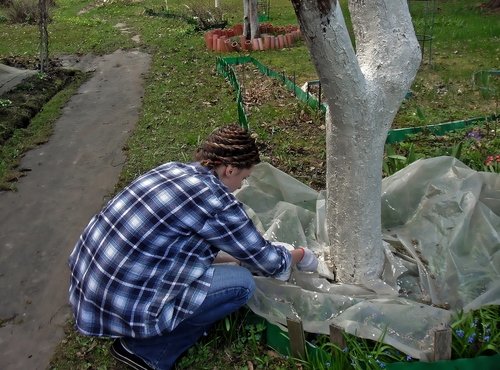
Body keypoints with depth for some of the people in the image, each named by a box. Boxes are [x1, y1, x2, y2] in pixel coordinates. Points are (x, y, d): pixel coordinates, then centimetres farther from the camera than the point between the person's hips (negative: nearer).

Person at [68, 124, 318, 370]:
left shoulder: (173, 169, 6)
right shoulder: (216, 202, -18)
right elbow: (266, 262, -3)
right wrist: (299, 256, 17)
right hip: (121, 305, -9)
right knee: (241, 283, -4)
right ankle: (146, 349, 5)